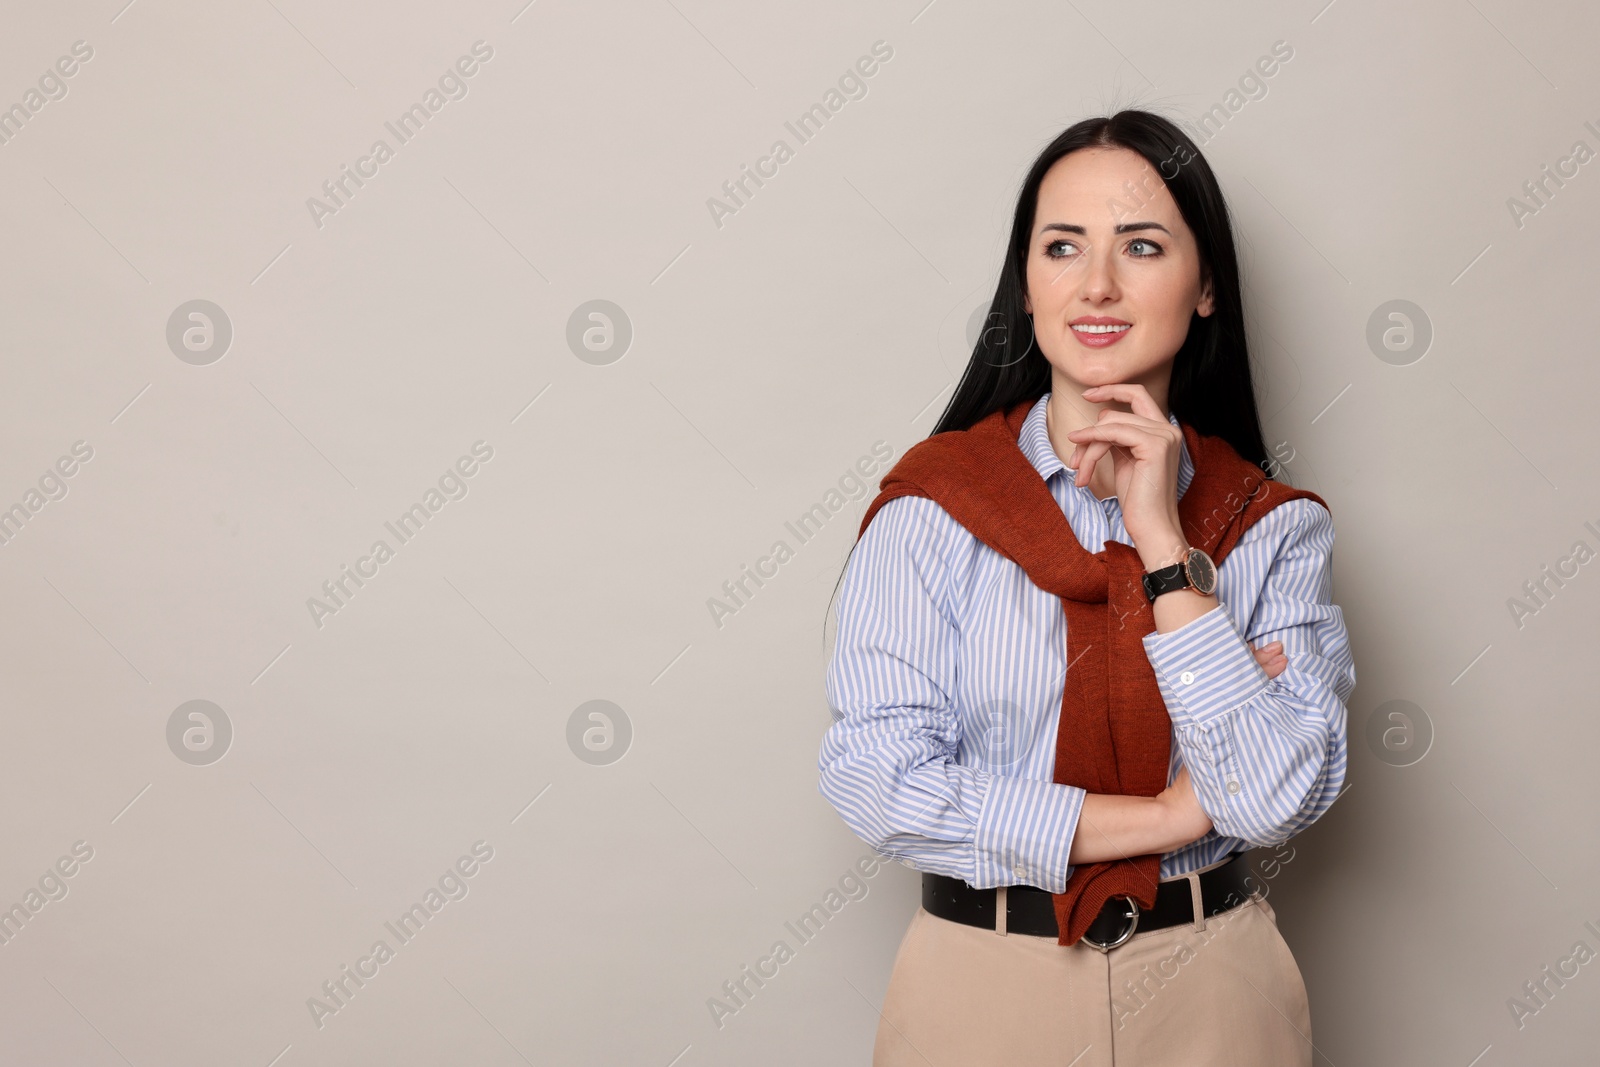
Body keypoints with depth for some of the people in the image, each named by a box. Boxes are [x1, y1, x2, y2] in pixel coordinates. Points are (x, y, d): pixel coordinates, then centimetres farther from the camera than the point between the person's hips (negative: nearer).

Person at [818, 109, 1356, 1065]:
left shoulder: (1274, 526, -4)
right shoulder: (932, 504, -9)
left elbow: (1282, 798, -15)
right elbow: (877, 780, -17)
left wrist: (1163, 542, -18)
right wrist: (1171, 815, -15)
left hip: (1209, 988, 2)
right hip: (983, 981, -1)